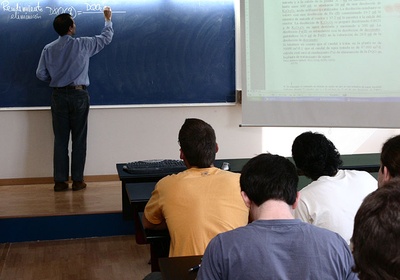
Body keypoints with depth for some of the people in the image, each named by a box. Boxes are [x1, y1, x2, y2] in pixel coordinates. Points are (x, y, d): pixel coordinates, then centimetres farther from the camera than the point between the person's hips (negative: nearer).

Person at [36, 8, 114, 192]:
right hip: (78, 95, -2)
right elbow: (106, 38, 9)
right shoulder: (82, 44, -5)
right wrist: (108, 19, 25)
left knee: (60, 139, 6)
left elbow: (41, 74, 2)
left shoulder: (48, 49, 0)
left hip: (59, 96, 2)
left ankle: (60, 181, 7)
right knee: (79, 139, 4)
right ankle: (77, 180, 6)